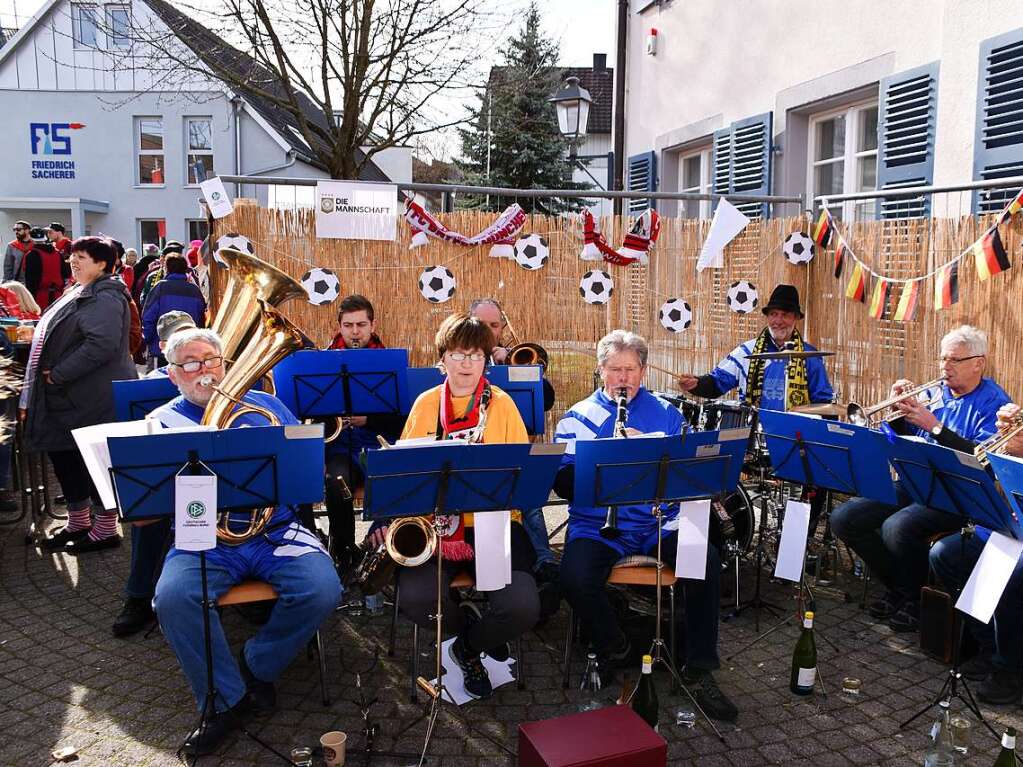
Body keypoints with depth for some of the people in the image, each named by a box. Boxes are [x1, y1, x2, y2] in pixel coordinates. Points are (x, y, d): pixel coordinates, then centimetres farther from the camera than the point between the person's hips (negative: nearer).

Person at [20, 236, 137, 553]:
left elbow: (101, 344, -28)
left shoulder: (104, 298, -16)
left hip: (93, 398, -11)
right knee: (62, 456, 16)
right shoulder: (78, 293, 16)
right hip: (68, 397, 11)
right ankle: (78, 523, 31)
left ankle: (105, 529, 13)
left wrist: (58, 374, -21)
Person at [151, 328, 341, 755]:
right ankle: (227, 700, -7)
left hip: (276, 532, 1)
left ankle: (257, 667, 5)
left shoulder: (265, 406, 14)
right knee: (173, 599, -29)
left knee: (322, 591, -24)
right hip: (204, 541, -1)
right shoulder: (163, 422, 10)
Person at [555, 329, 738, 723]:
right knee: (575, 579, -29)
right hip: (597, 524, -1)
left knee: (707, 559, -26)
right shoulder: (577, 417, 8)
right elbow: (563, 484, -2)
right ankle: (612, 647, 5)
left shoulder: (666, 413, 13)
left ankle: (698, 670, -8)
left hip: (659, 522, 1)